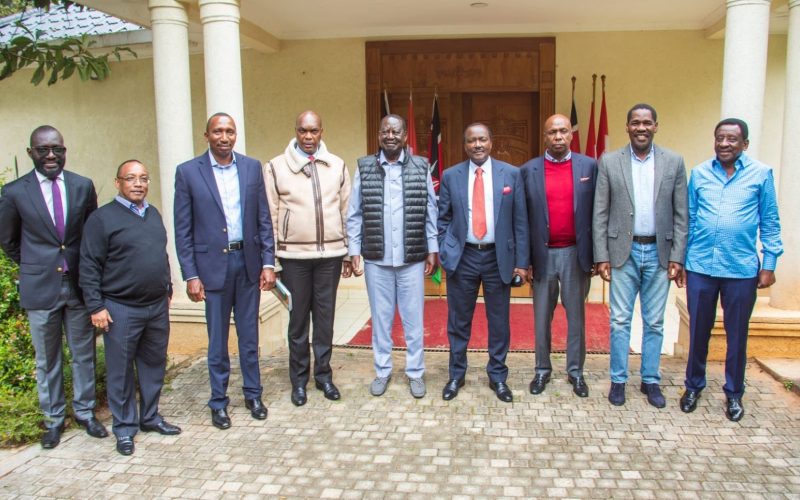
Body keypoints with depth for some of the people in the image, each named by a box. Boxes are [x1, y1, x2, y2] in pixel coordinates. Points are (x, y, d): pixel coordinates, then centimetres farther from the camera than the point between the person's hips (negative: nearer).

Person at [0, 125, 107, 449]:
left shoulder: (83, 186, 0)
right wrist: (34, 266, 9)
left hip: (79, 284, 2)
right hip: (40, 288, -1)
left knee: (84, 355, 12)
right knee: (47, 360, 12)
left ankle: (85, 412, 29)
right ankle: (53, 419, 28)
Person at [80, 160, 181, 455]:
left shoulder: (154, 214, 11)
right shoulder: (102, 218, -8)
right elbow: (90, 267, -10)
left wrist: (167, 289, 17)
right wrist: (95, 306, -13)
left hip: (157, 306, 6)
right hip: (121, 309, -6)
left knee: (154, 364, 14)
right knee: (121, 370, 6)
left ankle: (150, 417, 29)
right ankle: (124, 427, 20)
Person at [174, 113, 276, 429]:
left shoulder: (252, 167, 4)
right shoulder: (188, 172, -3)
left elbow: (264, 219, 5)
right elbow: (183, 229, -3)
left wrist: (268, 263, -1)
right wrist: (190, 275, -7)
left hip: (248, 261, 2)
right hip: (212, 264, -2)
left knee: (250, 335, 13)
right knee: (217, 341, 9)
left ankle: (253, 394, 30)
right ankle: (218, 401, 25)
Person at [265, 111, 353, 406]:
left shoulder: (337, 166, 6)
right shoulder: (276, 167, 0)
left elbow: (346, 212, 8)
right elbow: (270, 216, 0)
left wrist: (350, 254, 7)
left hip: (330, 253, 2)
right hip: (294, 255, -1)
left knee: (325, 317, 10)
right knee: (298, 319, 8)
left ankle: (323, 374, 25)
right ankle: (299, 380, 22)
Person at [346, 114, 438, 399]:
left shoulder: (421, 168, 1)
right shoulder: (364, 168, 2)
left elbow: (430, 213, 3)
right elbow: (354, 215, 3)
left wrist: (432, 250, 1)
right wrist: (354, 251, -1)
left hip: (412, 258, 0)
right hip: (376, 259, 1)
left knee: (413, 319, 8)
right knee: (380, 318, 11)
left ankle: (415, 372, 23)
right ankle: (382, 371, 26)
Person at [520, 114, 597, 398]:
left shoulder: (589, 166, 1)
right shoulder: (528, 171, -1)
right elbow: (523, 219, 1)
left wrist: (596, 255, -1)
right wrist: (524, 260, -1)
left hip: (576, 253, 0)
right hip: (543, 255, 0)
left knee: (576, 316, 11)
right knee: (542, 318, 11)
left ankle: (575, 371, 26)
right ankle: (542, 370, 27)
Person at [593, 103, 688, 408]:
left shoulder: (674, 162, 3)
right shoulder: (609, 162, -1)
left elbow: (680, 215, 3)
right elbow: (600, 214, -1)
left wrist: (677, 257, -2)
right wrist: (601, 256, -5)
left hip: (659, 253, 1)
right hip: (623, 251, -1)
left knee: (654, 323, 11)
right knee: (620, 321, 6)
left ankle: (651, 380, 25)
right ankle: (618, 380, 19)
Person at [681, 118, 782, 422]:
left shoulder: (761, 174, 1)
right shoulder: (699, 173, 5)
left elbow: (770, 222, 3)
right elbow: (688, 219, 8)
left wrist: (769, 264, -1)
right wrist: (679, 259, 5)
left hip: (742, 269, -1)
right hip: (700, 266, 1)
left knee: (737, 335, 10)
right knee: (698, 331, 11)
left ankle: (734, 394, 27)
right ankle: (694, 386, 28)